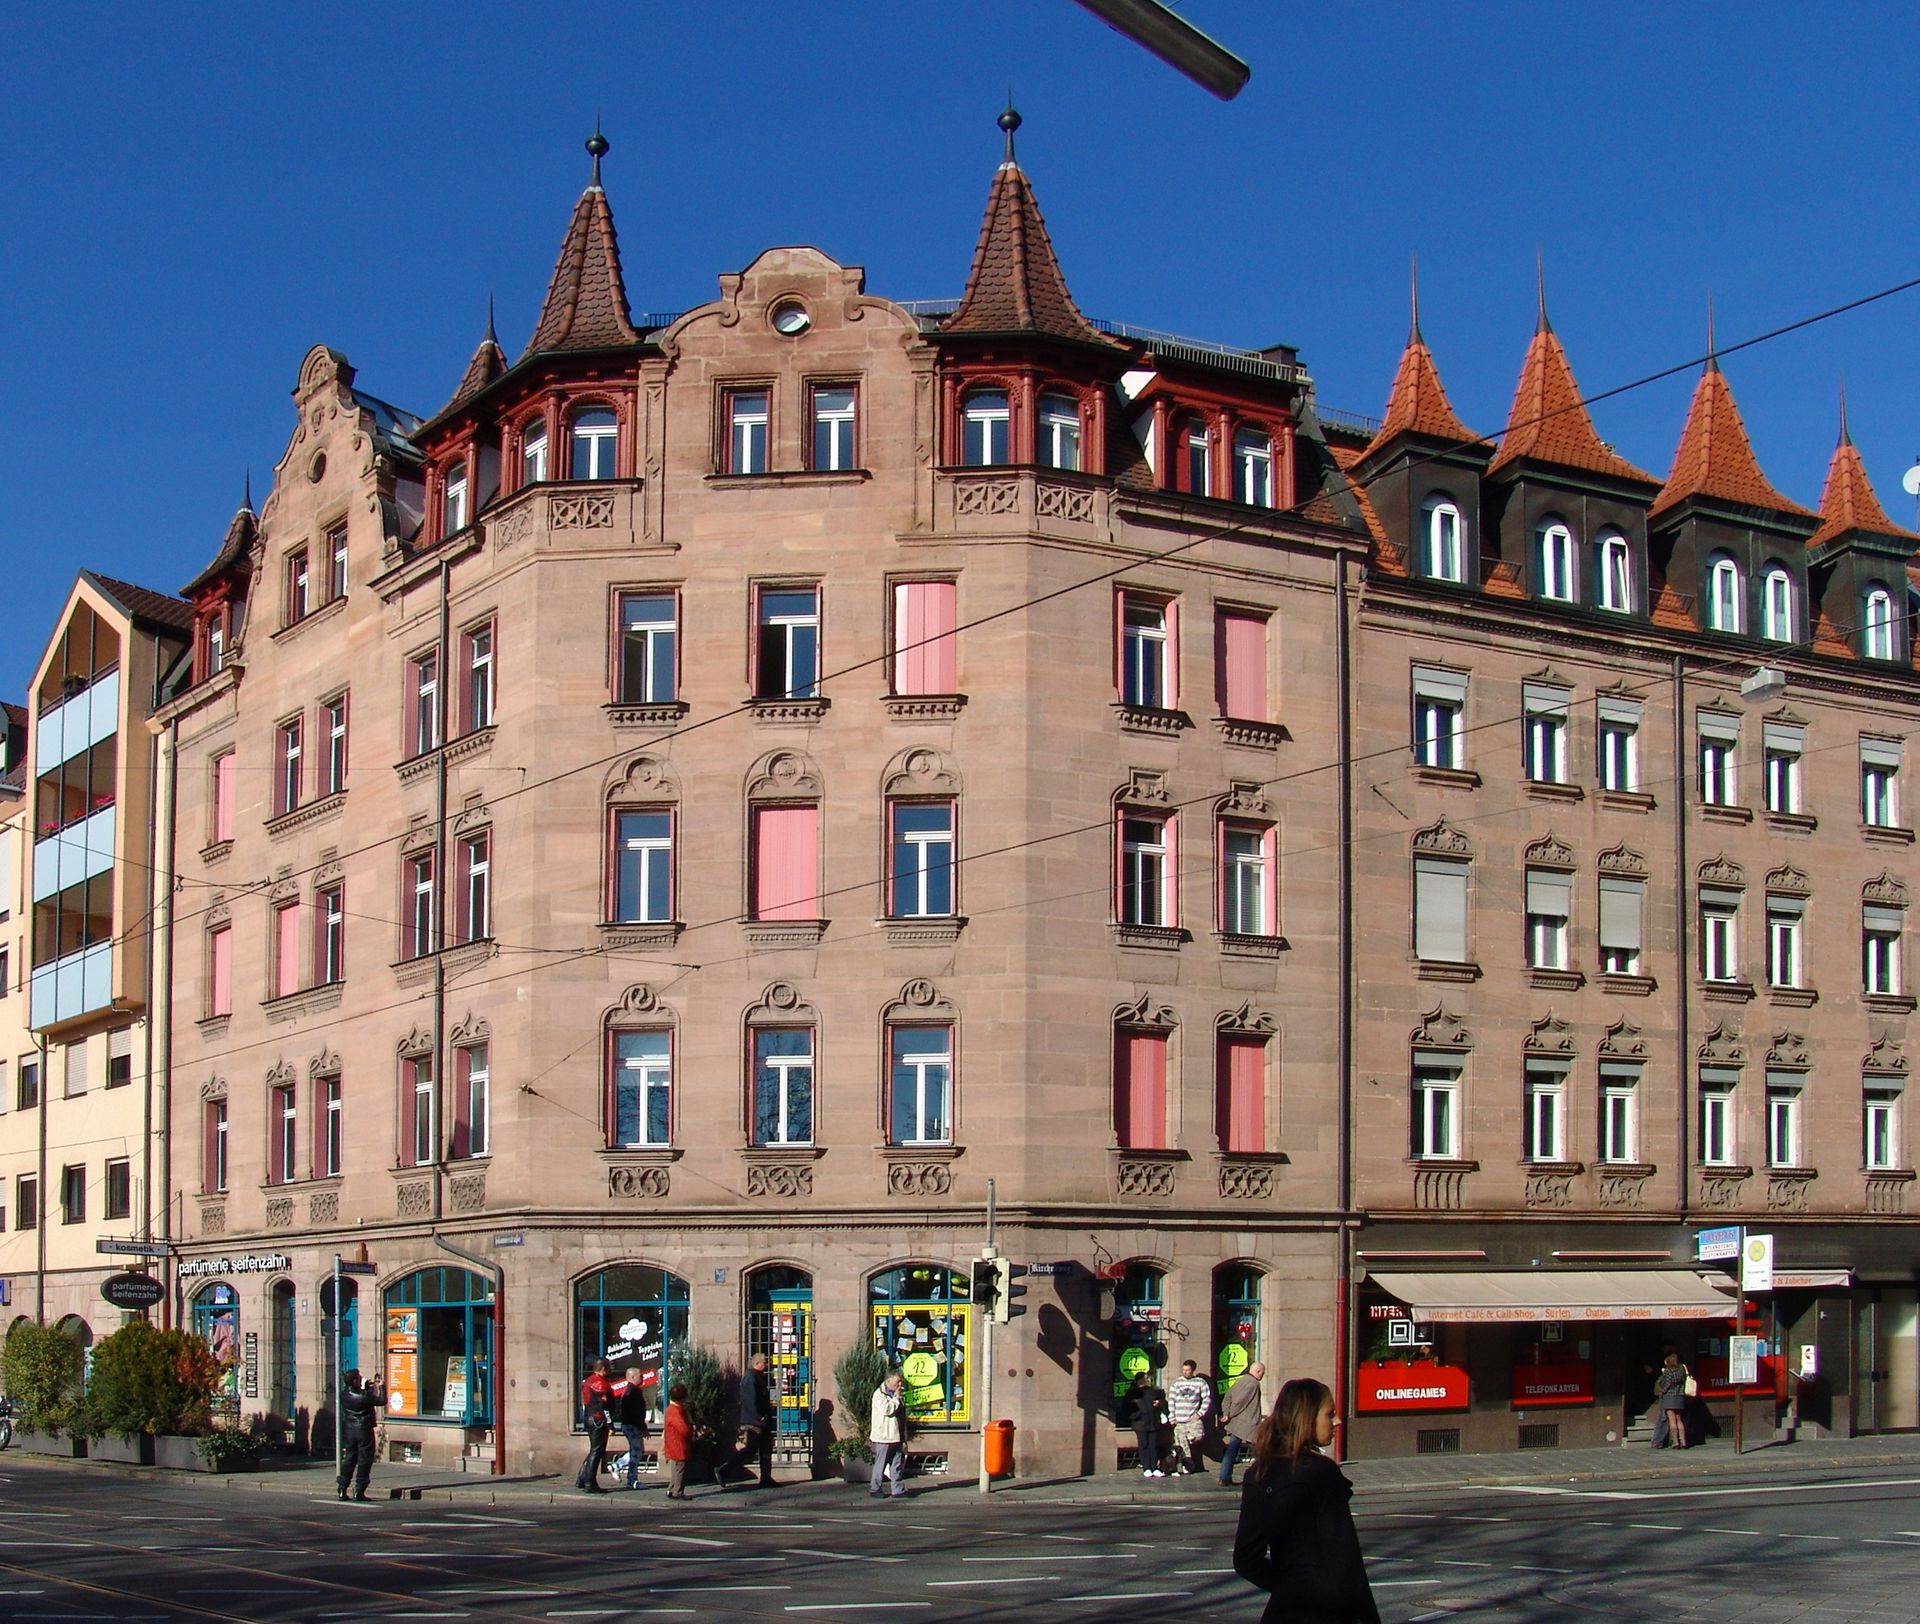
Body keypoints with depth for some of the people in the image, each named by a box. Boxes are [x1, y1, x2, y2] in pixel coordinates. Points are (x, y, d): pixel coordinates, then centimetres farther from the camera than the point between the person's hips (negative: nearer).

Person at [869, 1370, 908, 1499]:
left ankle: (898, 1490, 10)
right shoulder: (879, 1394, -7)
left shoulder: (897, 1396, 17)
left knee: (898, 1464, 6)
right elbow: (887, 1409, -24)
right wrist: (896, 1398, -10)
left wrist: (904, 1439, 15)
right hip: (884, 1437, -7)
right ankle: (875, 1489, 8)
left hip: (897, 1437, 7)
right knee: (880, 1464, -1)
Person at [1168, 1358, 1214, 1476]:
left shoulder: (1200, 1382, 2)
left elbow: (1207, 1399, 3)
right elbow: (1171, 1400, 8)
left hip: (1193, 1419, -2)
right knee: (1181, 1444, -2)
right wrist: (1172, 1418, 2)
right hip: (1179, 1421, 2)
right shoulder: (1177, 1383, 7)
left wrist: (1200, 1413, -6)